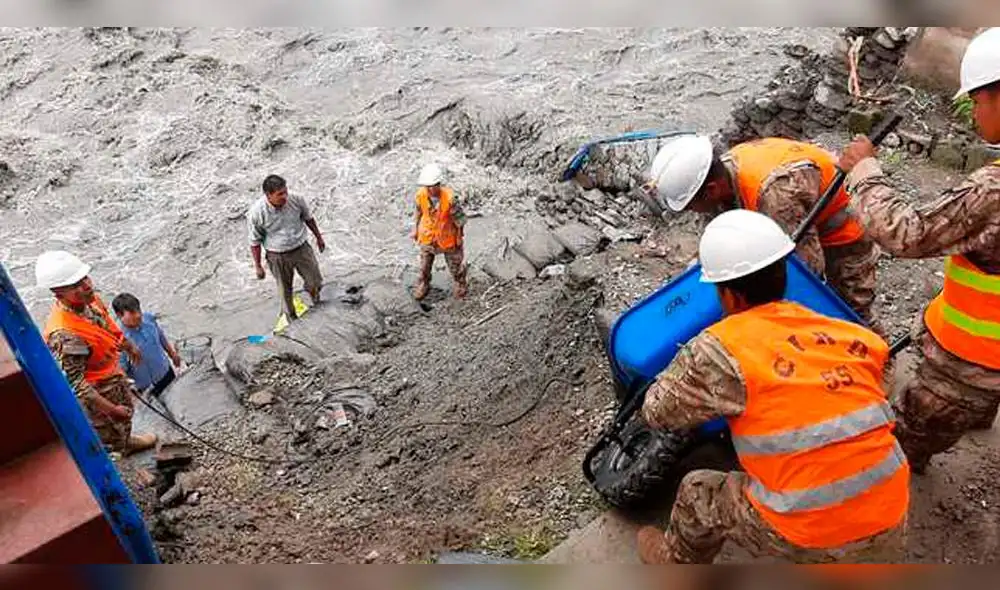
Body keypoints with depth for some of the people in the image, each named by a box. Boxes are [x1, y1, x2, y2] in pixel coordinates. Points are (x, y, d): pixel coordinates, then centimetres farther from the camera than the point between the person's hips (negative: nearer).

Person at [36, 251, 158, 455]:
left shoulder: (87, 299, -17)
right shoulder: (65, 335, -42)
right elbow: (74, 383, -34)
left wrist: (128, 347, 21)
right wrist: (112, 410, -27)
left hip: (113, 372, 9)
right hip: (96, 391, -9)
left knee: (126, 411, 33)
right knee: (108, 433, 13)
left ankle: (126, 441, 62)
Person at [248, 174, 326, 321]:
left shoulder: (296, 200, -18)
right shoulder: (256, 213, -24)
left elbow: (308, 218, 3)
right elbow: (255, 241, -10)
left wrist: (318, 237, 15)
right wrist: (257, 266, -3)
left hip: (302, 248, 2)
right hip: (278, 256, -2)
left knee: (316, 283, 11)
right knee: (285, 289, 15)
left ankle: (313, 295, 49)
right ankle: (290, 315, 44)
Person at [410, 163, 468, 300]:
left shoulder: (449, 198, -32)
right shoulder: (421, 195, -22)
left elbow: (459, 218, -18)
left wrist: (460, 238, -7)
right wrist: (415, 230, 8)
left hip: (448, 237, -2)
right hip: (427, 237, 3)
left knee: (455, 263, 20)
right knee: (424, 264, 20)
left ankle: (461, 285, 47)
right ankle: (423, 285, 46)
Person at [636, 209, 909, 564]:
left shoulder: (722, 349, -14)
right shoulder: (857, 337, 1)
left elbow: (657, 412, -4)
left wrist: (694, 362, 16)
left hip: (812, 542, -4)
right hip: (890, 530, 5)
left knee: (698, 491, 20)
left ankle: (674, 563, 45)